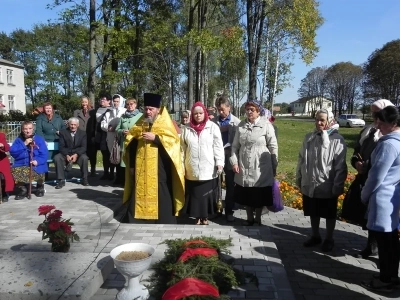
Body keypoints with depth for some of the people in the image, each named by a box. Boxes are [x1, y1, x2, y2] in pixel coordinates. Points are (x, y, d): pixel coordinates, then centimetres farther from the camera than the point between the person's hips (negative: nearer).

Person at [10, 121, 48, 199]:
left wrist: (37, 161, -24)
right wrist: (24, 144, -12)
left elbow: (45, 154, -6)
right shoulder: (19, 140, 10)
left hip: (36, 165, -2)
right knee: (13, 171, -29)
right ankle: (22, 189, -1)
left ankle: (40, 186, 6)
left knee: (39, 171, -34)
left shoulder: (39, 139, 1)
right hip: (21, 165, 2)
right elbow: (12, 152, -5)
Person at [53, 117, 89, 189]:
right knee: (57, 158, -28)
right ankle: (61, 180, -18)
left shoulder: (83, 133, 4)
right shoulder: (63, 133, 3)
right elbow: (61, 147, -5)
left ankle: (84, 179, -14)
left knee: (84, 158, -32)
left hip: (78, 154, -1)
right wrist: (67, 155, -24)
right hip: (66, 154, 1)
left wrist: (76, 155, -25)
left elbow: (83, 147, -6)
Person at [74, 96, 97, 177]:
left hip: (91, 137, -1)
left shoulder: (93, 112, 11)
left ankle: (93, 170, 13)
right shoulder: (76, 112, 17)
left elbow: (96, 123, 4)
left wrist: (95, 135, -7)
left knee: (92, 154, 1)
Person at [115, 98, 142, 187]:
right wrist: (122, 131, -6)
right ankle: (124, 181, 18)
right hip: (124, 143, 4)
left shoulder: (140, 115, 0)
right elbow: (117, 129, 14)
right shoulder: (123, 116, 14)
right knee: (124, 163, 8)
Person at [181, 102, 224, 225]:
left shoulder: (213, 127, 0)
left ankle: (205, 217, 22)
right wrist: (182, 165, 5)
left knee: (207, 194, 5)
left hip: (208, 169, -2)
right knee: (195, 194, 7)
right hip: (192, 169, 2)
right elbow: (182, 148, 8)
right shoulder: (186, 129, 7)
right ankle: (197, 217, 21)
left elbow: (218, 146, -2)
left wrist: (220, 163, -8)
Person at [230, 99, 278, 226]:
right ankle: (249, 217, 31)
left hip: (261, 167, -3)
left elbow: (273, 146, -3)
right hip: (244, 166, 3)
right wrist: (234, 162, -2)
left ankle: (258, 218, 29)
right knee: (246, 195, 12)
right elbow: (235, 145, 7)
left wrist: (274, 165, -1)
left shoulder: (266, 125, -6)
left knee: (259, 195, 9)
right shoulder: (241, 125, 4)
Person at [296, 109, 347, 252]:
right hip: (309, 185, 5)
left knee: (329, 215, 14)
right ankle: (315, 236, 37)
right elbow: (301, 159, 9)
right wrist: (299, 178, 10)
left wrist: (338, 186, -15)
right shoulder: (309, 137, 3)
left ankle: (329, 239, 31)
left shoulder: (337, 140, -13)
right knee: (313, 213, 19)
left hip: (327, 186, -5)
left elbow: (340, 166, -14)